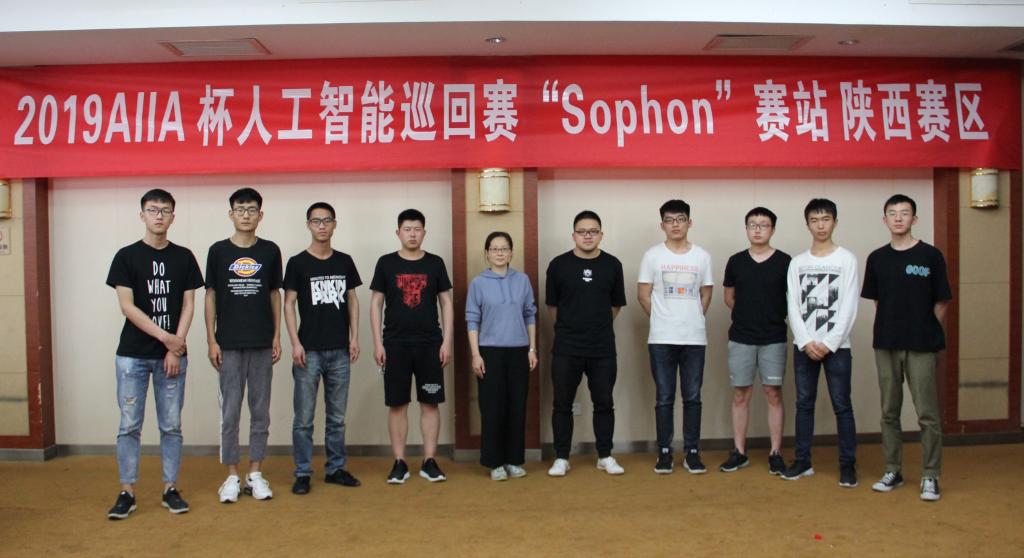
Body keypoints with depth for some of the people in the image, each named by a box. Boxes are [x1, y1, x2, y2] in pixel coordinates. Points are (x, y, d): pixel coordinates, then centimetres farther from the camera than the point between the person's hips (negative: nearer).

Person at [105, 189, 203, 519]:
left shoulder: (183, 257, 6)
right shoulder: (127, 256, 1)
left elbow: (188, 304, 3)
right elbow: (126, 306, -7)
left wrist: (176, 348, -8)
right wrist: (165, 336, -14)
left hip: (173, 355, 2)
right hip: (133, 355, -1)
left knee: (171, 426, 6)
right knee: (129, 425, 2)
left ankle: (170, 489, 15)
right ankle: (127, 492, 12)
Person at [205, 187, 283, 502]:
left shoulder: (270, 251, 4)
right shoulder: (218, 251, 2)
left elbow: (275, 295, 8)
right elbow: (211, 296, 4)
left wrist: (277, 336, 2)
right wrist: (211, 340, -2)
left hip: (262, 344, 1)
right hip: (229, 344, -1)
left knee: (260, 410, 7)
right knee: (230, 411, 3)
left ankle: (255, 474, 17)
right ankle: (232, 476, 14)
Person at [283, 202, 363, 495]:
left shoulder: (345, 261, 9)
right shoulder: (298, 263, -1)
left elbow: (352, 300, 12)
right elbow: (288, 304, -2)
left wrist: (354, 337, 3)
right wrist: (295, 343, -10)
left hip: (339, 351, 3)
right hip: (309, 350, -3)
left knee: (337, 416, 11)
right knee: (304, 418, 1)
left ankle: (336, 468, 22)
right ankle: (302, 473, 11)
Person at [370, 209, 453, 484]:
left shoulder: (435, 263, 5)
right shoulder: (386, 263, 3)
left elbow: (446, 304, 6)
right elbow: (376, 304, 4)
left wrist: (447, 341, -1)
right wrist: (378, 343, -2)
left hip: (430, 344, 1)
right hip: (395, 344, -1)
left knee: (430, 403, 3)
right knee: (397, 404, 3)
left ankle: (429, 462, 13)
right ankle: (399, 463, 13)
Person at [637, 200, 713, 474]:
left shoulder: (702, 256, 6)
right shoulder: (652, 255, 1)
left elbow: (706, 294, 13)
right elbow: (643, 295, 3)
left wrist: (692, 319, 9)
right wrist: (664, 319, 5)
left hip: (694, 338, 2)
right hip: (661, 339, -1)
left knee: (693, 397, 6)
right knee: (664, 398, 4)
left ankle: (692, 452, 16)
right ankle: (665, 452, 12)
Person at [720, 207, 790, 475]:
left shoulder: (784, 261, -2)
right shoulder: (736, 261, 4)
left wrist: (774, 318, 2)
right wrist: (748, 316, 9)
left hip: (774, 339, -2)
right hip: (740, 338, 2)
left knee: (773, 394, 3)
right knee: (740, 395, 6)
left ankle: (775, 453, 12)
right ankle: (739, 452, 15)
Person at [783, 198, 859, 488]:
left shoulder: (846, 259, 0)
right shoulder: (797, 263, 8)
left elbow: (849, 307, -6)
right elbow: (793, 307, 3)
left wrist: (829, 343, -12)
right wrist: (806, 342, -8)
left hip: (836, 345, -3)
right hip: (804, 346, 3)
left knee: (842, 405, 0)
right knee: (804, 404, 7)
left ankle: (848, 464, 9)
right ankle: (802, 461, 16)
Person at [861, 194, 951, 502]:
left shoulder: (930, 255, -3)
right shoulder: (877, 258, 6)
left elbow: (941, 303, 1)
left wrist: (925, 331, 3)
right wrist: (893, 326, 6)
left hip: (921, 346, -3)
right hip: (886, 344, 3)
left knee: (927, 414, -1)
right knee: (889, 412, 10)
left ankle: (930, 477, 10)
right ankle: (892, 471, 21)